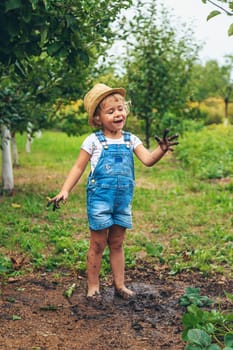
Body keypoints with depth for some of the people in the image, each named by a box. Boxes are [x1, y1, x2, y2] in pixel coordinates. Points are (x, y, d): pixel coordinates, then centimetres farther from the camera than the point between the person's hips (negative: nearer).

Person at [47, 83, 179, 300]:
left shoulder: (130, 140, 5)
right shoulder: (93, 141, -5)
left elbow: (148, 160, -6)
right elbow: (78, 168, -2)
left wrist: (161, 150, -26)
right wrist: (65, 191, -11)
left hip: (123, 201, 4)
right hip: (100, 199, -3)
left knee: (117, 244, 14)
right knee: (98, 244, 5)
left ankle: (120, 284, 24)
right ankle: (93, 286, 17)